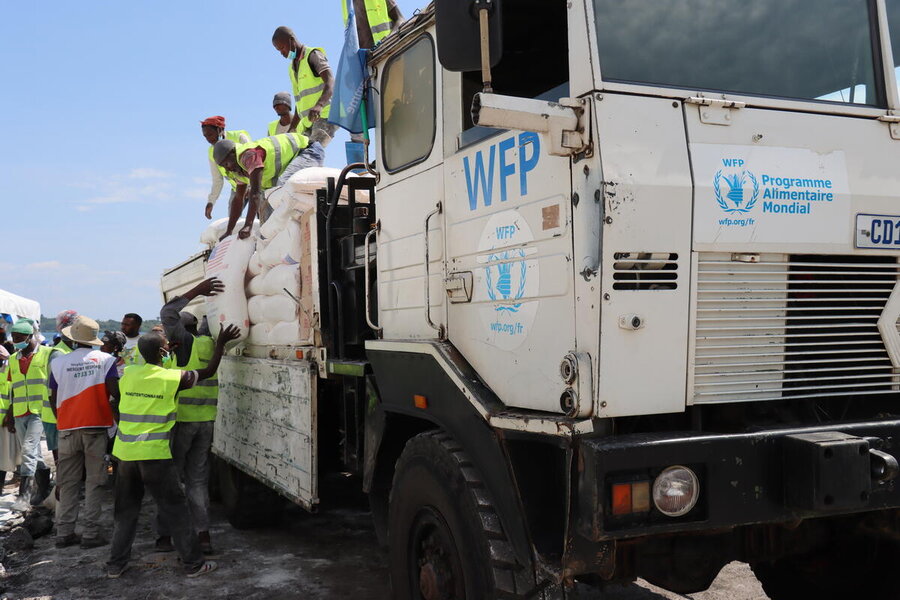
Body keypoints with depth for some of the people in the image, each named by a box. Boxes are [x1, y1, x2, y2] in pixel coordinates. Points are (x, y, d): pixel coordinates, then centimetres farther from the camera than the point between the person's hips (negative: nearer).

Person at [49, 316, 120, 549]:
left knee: (68, 483, 11)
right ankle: (90, 533, 2)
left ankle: (64, 533, 14)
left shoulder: (58, 362, 3)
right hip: (96, 427, -2)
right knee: (94, 482, 3)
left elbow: (53, 400, 8)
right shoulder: (105, 359, -3)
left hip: (67, 429, 2)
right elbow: (114, 392, -13)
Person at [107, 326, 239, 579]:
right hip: (155, 454, -4)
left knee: (125, 510, 17)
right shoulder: (173, 378, -7)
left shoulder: (128, 374, 4)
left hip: (125, 453, 4)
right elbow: (208, 371, 5)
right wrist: (221, 343, 14)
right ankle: (193, 563, 10)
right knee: (174, 509, 4)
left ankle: (115, 565, 22)